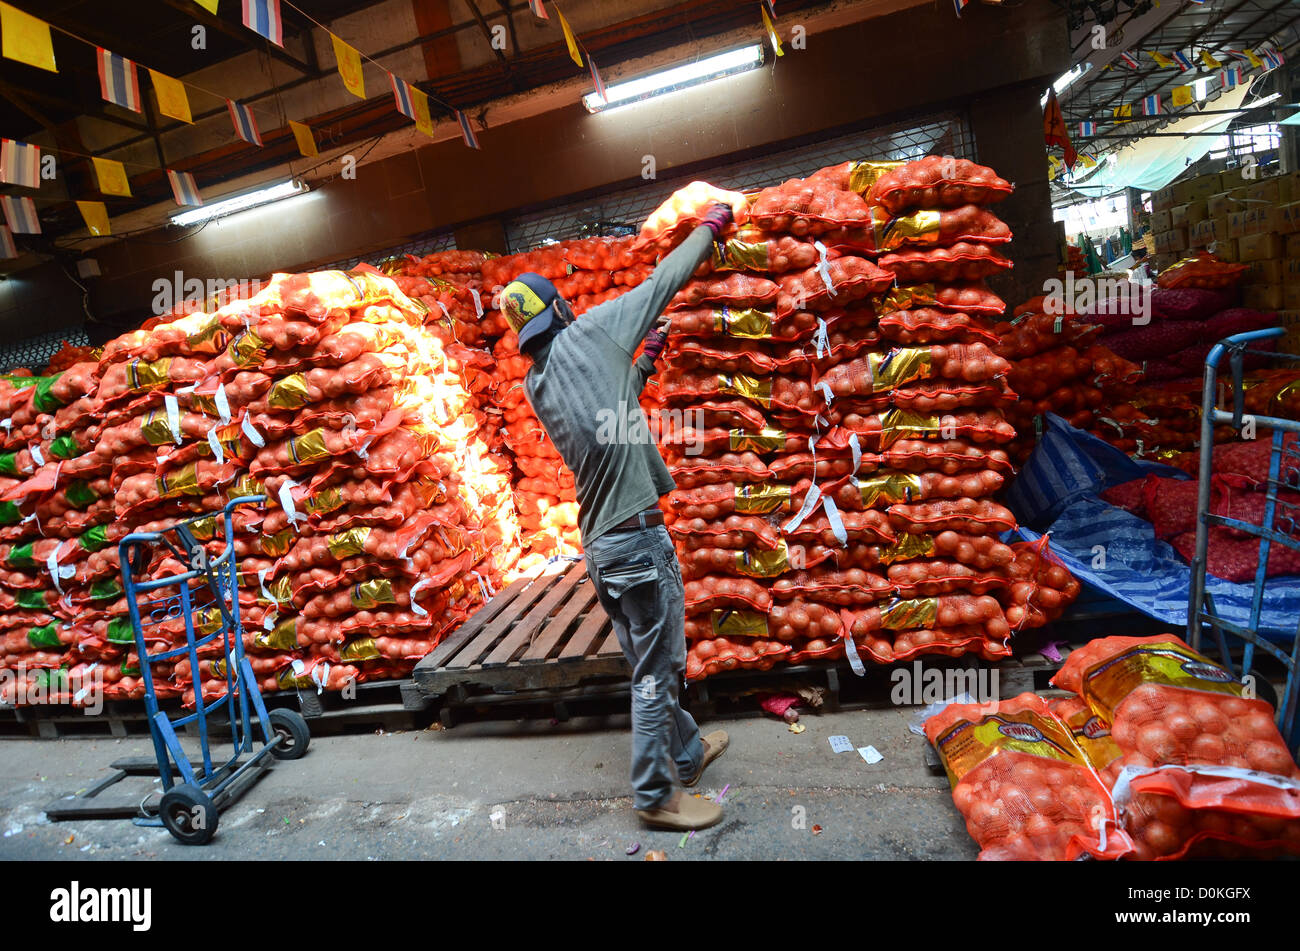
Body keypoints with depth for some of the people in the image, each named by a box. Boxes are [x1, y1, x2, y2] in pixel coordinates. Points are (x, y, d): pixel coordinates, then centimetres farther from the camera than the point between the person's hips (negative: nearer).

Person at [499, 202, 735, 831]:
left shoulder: (534, 383, 10)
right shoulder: (588, 333, -7)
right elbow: (663, 280, 3)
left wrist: (643, 365, 26)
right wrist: (708, 229, 17)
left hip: (599, 543, 8)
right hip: (638, 534, -8)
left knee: (650, 665, 21)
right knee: (656, 671, 5)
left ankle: (689, 751, 40)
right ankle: (654, 795, 19)